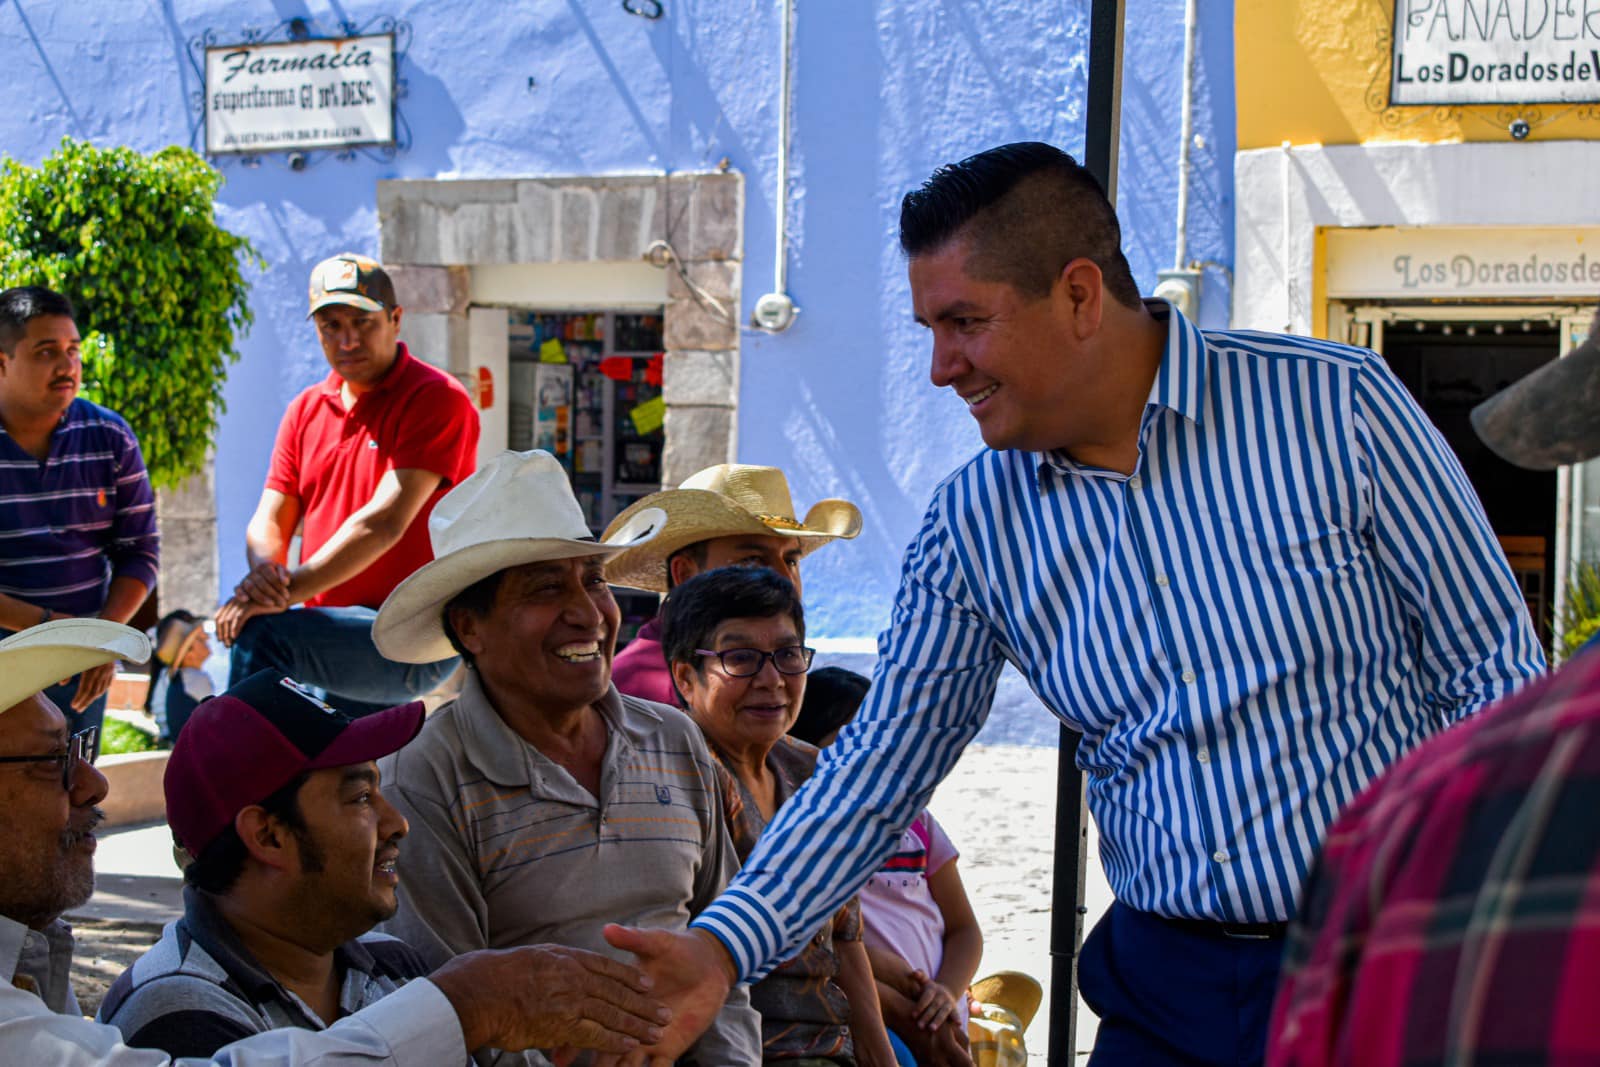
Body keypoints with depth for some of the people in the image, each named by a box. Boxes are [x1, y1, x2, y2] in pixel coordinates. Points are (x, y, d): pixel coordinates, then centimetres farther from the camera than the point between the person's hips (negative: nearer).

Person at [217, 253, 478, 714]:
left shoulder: (437, 400, -8)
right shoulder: (306, 410, 14)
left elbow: (385, 521, -19)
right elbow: (269, 521, 8)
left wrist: (288, 591, -25)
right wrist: (265, 568, -18)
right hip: (330, 632, 7)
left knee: (260, 634, -25)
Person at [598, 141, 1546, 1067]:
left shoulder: (1335, 404, -9)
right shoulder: (972, 528, 0)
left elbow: (1496, 674, -5)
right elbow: (881, 770, 3)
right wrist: (723, 946, -11)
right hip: (1169, 991, 3)